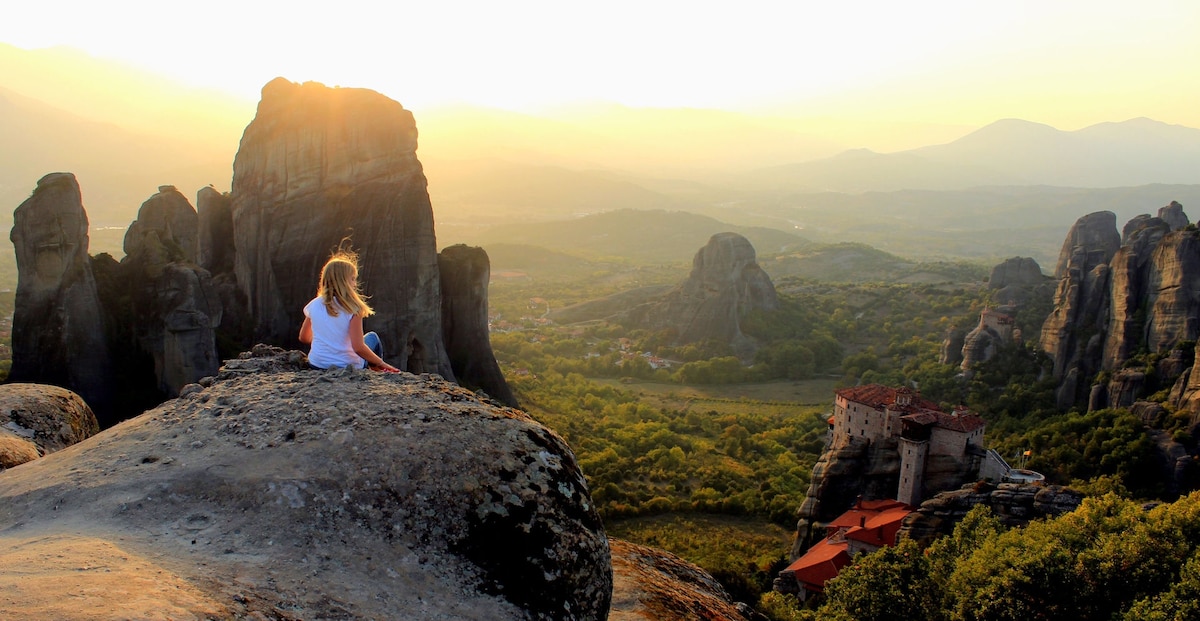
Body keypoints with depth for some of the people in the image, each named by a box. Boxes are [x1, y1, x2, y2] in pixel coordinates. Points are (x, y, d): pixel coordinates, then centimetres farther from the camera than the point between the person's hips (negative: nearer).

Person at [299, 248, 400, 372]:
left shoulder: (314, 305, -3)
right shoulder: (353, 309, -17)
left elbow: (304, 338, 11)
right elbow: (358, 347, -24)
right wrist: (381, 364, -12)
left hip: (316, 364, 5)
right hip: (348, 366, -4)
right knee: (372, 337, 24)